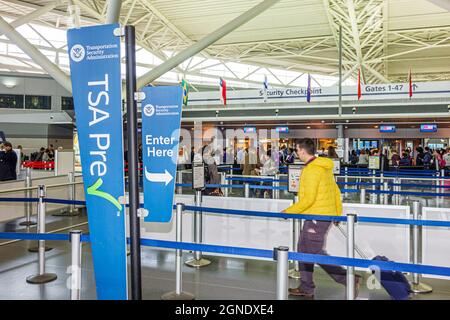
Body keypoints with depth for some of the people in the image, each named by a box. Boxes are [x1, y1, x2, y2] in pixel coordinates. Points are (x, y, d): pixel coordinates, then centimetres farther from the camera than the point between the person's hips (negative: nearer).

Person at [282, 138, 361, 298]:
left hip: (317, 217, -10)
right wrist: (338, 213, 24)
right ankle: (306, 289, 24)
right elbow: (336, 191, 16)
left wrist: (289, 212, -13)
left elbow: (309, 199, -22)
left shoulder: (311, 170, -19)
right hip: (327, 215, 10)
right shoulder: (324, 167, 12)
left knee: (316, 253, -2)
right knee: (303, 249, 16)